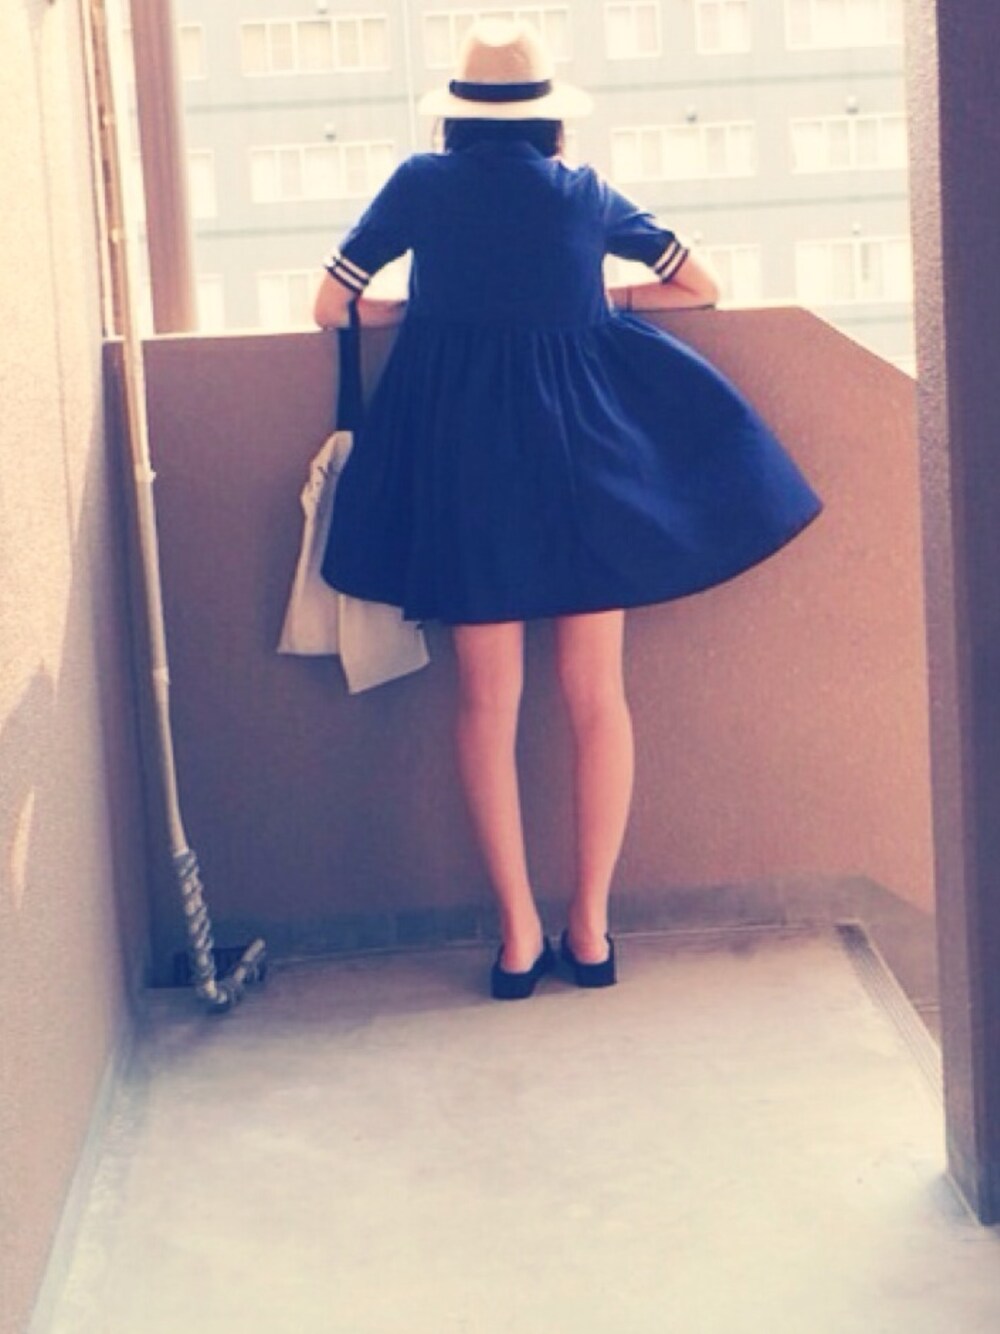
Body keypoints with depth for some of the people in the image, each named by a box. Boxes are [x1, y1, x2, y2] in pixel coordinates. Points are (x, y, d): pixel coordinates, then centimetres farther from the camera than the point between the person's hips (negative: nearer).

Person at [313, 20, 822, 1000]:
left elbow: (330, 307, 8)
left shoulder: (422, 186, 4)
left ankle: (519, 935, 6)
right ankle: (590, 926, 9)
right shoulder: (585, 195, 6)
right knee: (595, 695, 7)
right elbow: (702, 289, 15)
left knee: (487, 700, 6)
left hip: (463, 459, 0)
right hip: (582, 448, 1)